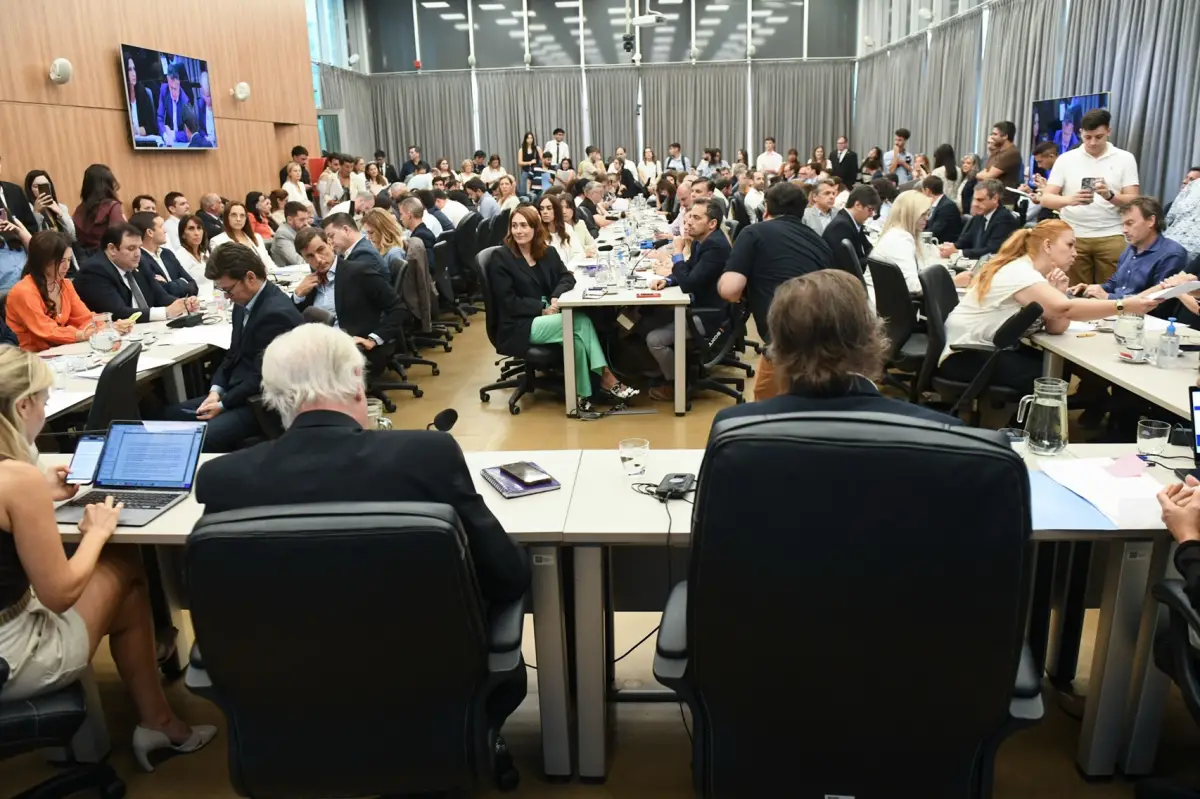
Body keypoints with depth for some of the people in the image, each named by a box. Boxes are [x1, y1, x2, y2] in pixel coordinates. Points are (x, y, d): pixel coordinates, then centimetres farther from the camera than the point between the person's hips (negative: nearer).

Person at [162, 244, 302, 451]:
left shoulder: (277, 313, -24)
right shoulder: (245, 302, 6)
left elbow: (262, 379, -22)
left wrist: (224, 404, -15)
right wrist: (217, 390, 2)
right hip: (237, 391, 10)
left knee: (202, 439, -26)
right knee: (173, 415, 9)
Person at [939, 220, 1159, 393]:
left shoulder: (1036, 274, 9)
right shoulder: (1018, 273, -20)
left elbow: (1056, 328, 2)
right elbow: (1065, 308, -32)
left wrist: (1059, 293, -13)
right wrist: (1124, 306, -32)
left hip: (994, 349, 10)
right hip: (965, 354, -9)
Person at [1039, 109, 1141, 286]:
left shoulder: (1125, 158, 5)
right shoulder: (1066, 159, 5)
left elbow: (1133, 201, 1)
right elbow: (1046, 199, -1)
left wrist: (1110, 195, -20)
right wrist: (1070, 200, -22)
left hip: (1111, 237, 0)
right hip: (1073, 236, 0)